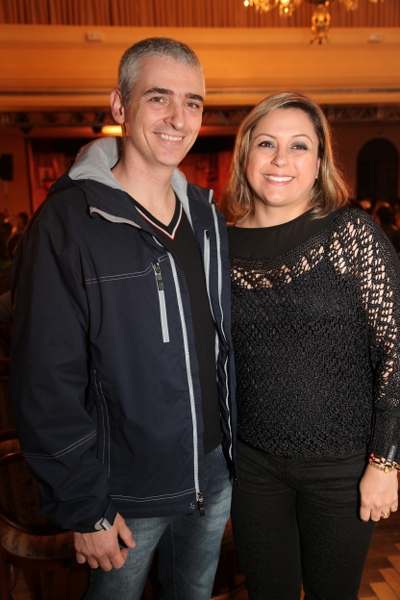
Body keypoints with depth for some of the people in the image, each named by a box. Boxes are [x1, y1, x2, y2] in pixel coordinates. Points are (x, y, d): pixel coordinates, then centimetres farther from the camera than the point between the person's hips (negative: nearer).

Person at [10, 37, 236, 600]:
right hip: (127, 493, -5)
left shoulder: (206, 215, 1)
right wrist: (85, 508, -14)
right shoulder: (67, 223, -19)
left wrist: (234, 445, 8)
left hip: (215, 472, 6)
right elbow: (46, 385, -18)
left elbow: (223, 340, 7)